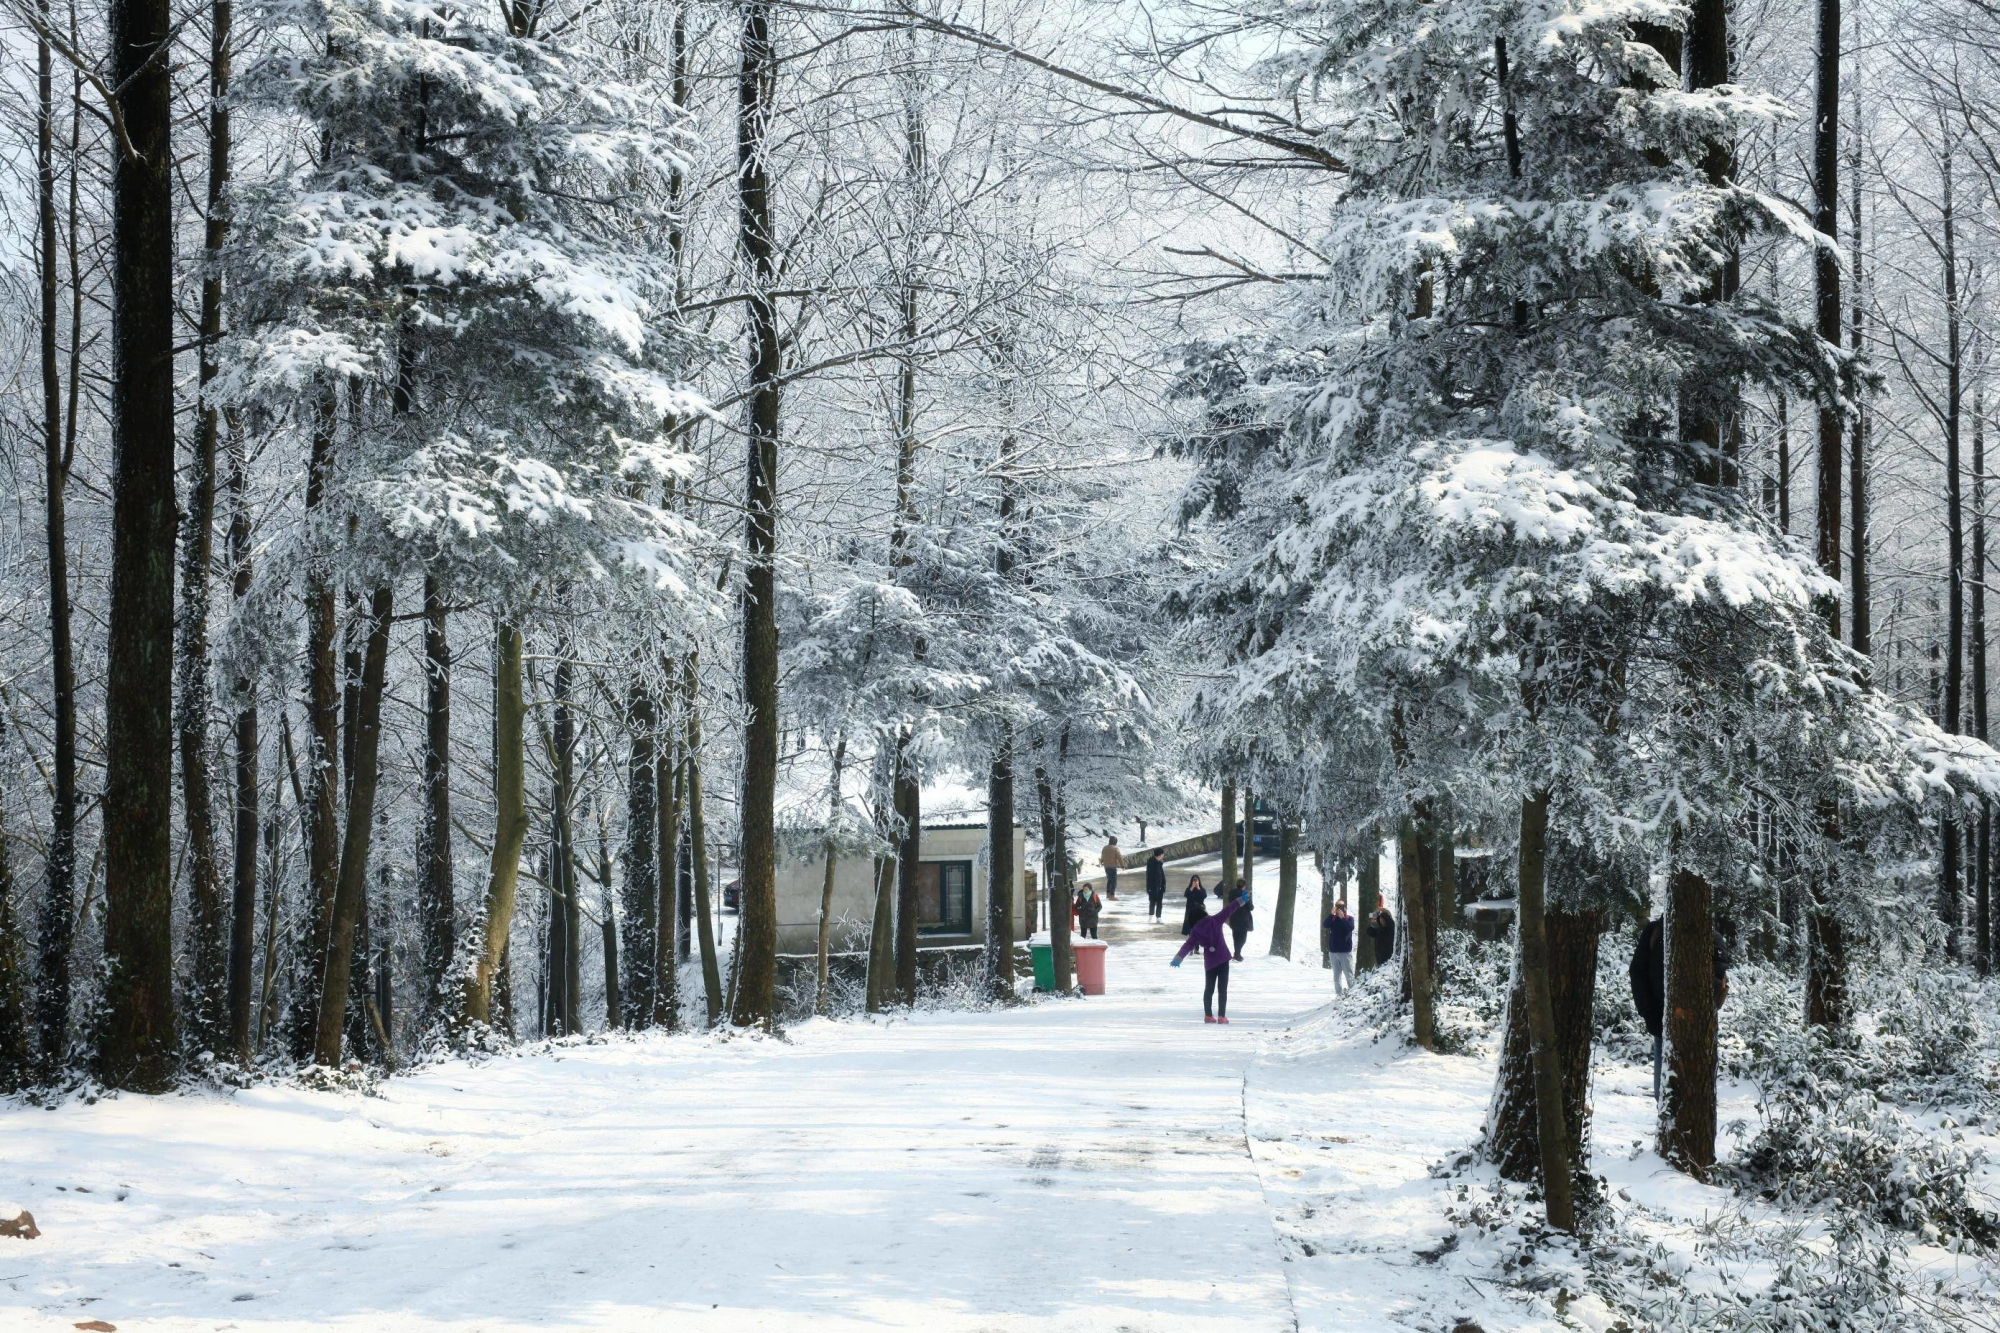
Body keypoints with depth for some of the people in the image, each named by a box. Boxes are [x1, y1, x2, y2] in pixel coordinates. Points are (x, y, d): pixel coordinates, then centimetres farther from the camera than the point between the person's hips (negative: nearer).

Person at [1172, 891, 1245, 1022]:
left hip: (1210, 962, 2)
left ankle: (1208, 1015, 15)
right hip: (1223, 958, -2)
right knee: (1222, 989, 1)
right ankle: (1221, 1016, -4)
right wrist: (1242, 900, -2)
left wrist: (1179, 958, -8)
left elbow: (1187, 945, -7)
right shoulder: (1215, 921, -5)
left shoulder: (1195, 932, -2)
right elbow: (1228, 910, -5)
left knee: (1209, 988, 16)